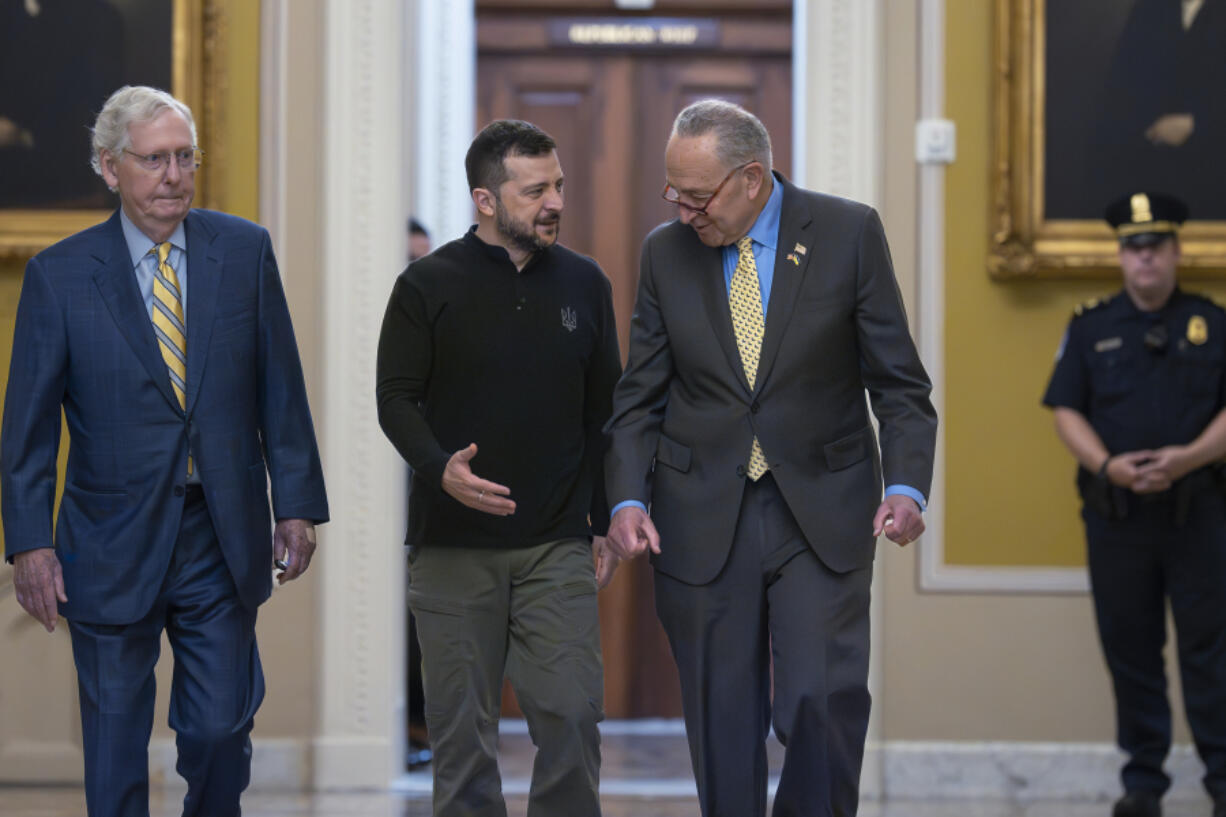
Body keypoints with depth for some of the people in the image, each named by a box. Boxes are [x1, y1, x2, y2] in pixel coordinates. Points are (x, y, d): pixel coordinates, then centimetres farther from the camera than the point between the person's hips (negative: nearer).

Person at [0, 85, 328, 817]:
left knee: (221, 731, 6)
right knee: (115, 749, 6)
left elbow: (280, 391, 5)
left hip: (224, 540, 1)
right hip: (113, 548, -1)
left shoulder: (244, 251, 2)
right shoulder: (59, 275, -3)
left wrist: (297, 505, 0)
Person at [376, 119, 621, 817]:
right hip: (454, 548, -2)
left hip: (558, 547, 2)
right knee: (463, 728, 3)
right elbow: (396, 399, -1)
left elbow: (603, 411, 13)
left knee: (573, 714, -7)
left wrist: (606, 524, 9)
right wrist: (440, 469, -20)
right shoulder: (429, 286, 0)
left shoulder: (584, 283, 8)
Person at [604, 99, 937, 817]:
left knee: (825, 701, -13)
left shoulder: (849, 234, -3)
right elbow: (640, 398, 9)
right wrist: (629, 498, -7)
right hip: (703, 520, 2)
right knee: (723, 726, 3)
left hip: (822, 515, -2)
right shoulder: (666, 252, 4)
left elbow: (900, 382, -1)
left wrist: (907, 486, -16)